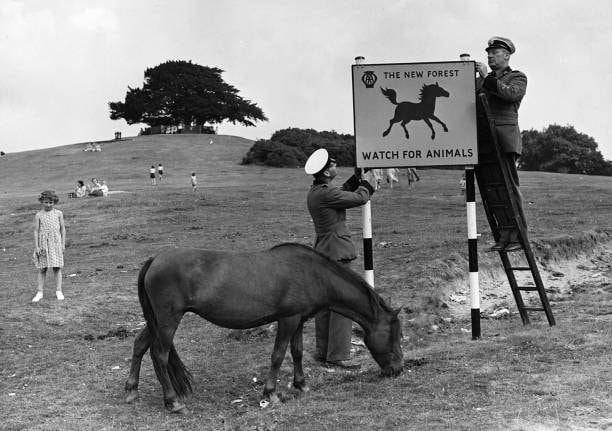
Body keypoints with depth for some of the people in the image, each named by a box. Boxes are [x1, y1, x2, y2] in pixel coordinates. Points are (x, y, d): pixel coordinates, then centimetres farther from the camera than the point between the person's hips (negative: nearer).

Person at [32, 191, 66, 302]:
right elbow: (36, 231, 1)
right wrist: (36, 246, -4)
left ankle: (58, 291, 8)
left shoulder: (58, 213, 3)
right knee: (42, 269, 3)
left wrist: (63, 244, 3)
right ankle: (40, 292, 8)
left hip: (56, 242, 0)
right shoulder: (39, 215, 1)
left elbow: (62, 229, 7)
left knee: (57, 267, 1)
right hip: (43, 243, 0)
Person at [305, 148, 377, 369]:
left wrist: (357, 179, 19)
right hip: (336, 253, -10)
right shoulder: (326, 194, -19)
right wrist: (367, 183, 8)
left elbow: (343, 194, 23)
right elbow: (359, 198, -11)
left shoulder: (314, 192, 10)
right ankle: (337, 355, -5)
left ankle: (323, 351, 23)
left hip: (322, 253, 10)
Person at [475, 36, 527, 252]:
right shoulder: (480, 80, 26)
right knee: (490, 189, 0)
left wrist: (487, 78, -15)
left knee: (508, 187, -10)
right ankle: (504, 234, 2)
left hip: (503, 140, -6)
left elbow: (511, 94, -12)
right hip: (481, 141, 6)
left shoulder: (517, 77, 9)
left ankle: (518, 235, -7)